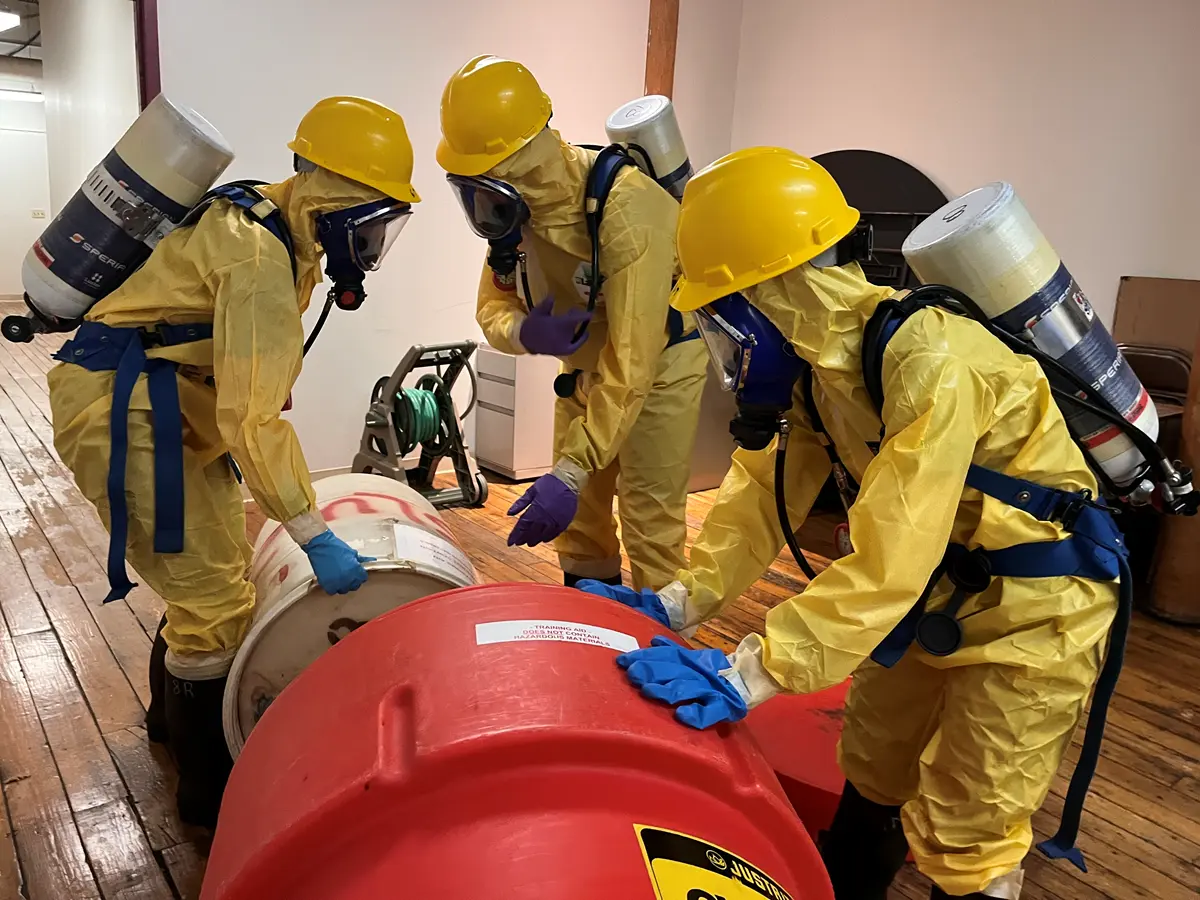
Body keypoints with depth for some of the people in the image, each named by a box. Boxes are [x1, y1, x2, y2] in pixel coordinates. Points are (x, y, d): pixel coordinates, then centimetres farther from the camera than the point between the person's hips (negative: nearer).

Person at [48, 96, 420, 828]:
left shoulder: (275, 229, 8)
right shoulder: (260, 256, -23)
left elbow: (252, 391, 14)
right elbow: (253, 419, -28)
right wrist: (314, 536, -25)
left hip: (164, 410, 10)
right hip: (120, 414, -10)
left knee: (217, 572, 20)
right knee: (218, 607, -6)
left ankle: (176, 716, 43)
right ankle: (212, 789, 13)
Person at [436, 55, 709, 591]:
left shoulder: (624, 211, -36)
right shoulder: (515, 202, -14)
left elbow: (630, 366, -36)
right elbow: (493, 306, -7)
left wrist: (570, 473, -38)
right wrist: (524, 332, -32)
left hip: (660, 355, -6)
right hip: (586, 355, 7)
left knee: (649, 516, -6)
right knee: (579, 509, 13)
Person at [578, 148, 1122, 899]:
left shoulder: (929, 363, -34)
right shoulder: (819, 355, -8)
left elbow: (887, 561, -38)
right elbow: (766, 490, -6)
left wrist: (748, 676, -39)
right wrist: (677, 603, -15)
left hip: (1033, 607, -7)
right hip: (942, 590, 8)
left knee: (963, 838, 2)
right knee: (873, 769, 21)